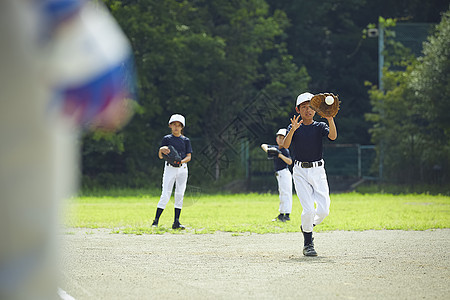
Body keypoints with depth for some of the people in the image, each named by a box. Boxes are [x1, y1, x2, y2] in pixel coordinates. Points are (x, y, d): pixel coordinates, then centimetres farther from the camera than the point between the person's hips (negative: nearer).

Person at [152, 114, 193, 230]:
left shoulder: (186, 140, 10)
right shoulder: (167, 139, 6)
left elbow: (189, 156, 4)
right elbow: (160, 156, 3)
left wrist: (181, 161, -17)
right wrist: (161, 150, -20)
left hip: (182, 169, 2)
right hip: (170, 168, -2)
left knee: (180, 195, -2)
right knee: (165, 195, -10)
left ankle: (176, 222, 1)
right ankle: (156, 221, -7)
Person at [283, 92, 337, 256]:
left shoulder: (320, 127, 7)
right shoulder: (294, 128, 4)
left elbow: (333, 136, -14)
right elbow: (285, 145, -14)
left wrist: (330, 118, -29)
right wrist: (293, 130, -31)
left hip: (318, 171, 2)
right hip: (300, 172, -2)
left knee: (323, 210, -9)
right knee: (308, 209, -14)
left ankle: (308, 226, 23)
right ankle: (308, 243, 5)